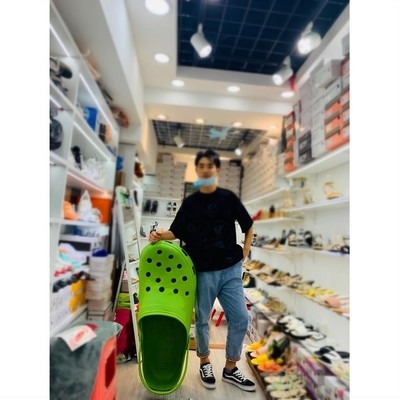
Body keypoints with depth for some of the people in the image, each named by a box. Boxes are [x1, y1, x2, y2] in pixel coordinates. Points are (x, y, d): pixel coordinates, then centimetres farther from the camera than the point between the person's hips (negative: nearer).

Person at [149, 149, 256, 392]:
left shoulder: (228, 197, 0)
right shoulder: (190, 202, 1)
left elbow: (248, 226, 9)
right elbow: (177, 232, 4)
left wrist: (244, 254, 3)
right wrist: (160, 235, -15)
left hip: (230, 270, 1)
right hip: (203, 272, 0)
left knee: (240, 319, 6)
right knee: (202, 320, 12)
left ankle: (230, 368, 29)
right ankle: (205, 363, 39)